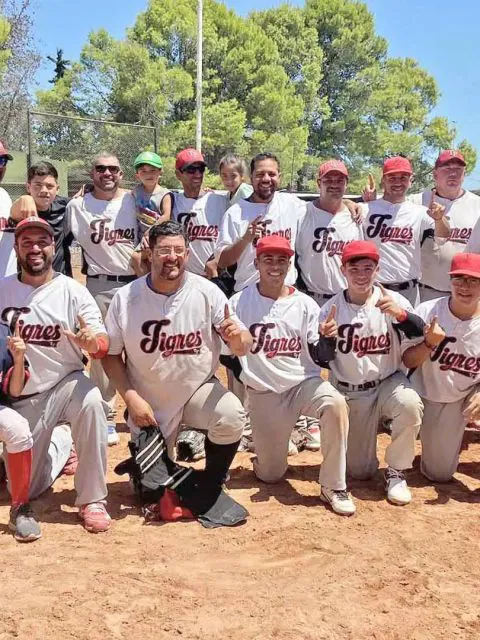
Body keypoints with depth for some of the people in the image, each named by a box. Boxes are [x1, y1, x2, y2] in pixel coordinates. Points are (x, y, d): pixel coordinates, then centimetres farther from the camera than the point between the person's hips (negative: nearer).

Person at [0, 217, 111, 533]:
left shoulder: (73, 291, -9)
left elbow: (103, 344, -20)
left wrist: (92, 342, -43)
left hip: (65, 384, -2)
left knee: (92, 402, -38)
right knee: (25, 490, 6)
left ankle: (92, 499, -22)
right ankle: (60, 441, 38)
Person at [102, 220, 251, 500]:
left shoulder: (208, 292, -14)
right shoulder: (125, 298, -12)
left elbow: (243, 348, -13)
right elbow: (111, 355, -4)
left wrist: (237, 336, -36)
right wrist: (132, 398, -15)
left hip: (199, 388, 0)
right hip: (149, 402, 1)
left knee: (232, 417, -31)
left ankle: (211, 487, -3)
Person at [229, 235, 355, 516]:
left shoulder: (305, 304, -1)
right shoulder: (239, 302, -3)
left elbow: (321, 358, -2)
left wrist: (327, 337, -23)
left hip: (304, 383, 1)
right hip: (263, 394, 0)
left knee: (336, 404, -33)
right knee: (270, 475, 1)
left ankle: (334, 486, -17)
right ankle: (267, 449, 39)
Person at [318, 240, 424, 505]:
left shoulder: (394, 300, -8)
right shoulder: (331, 308, -8)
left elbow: (421, 335, -21)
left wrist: (400, 314, -40)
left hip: (389, 383, 0)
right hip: (350, 393, 0)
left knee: (410, 405, -35)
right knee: (360, 471, 0)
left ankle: (395, 471, -9)